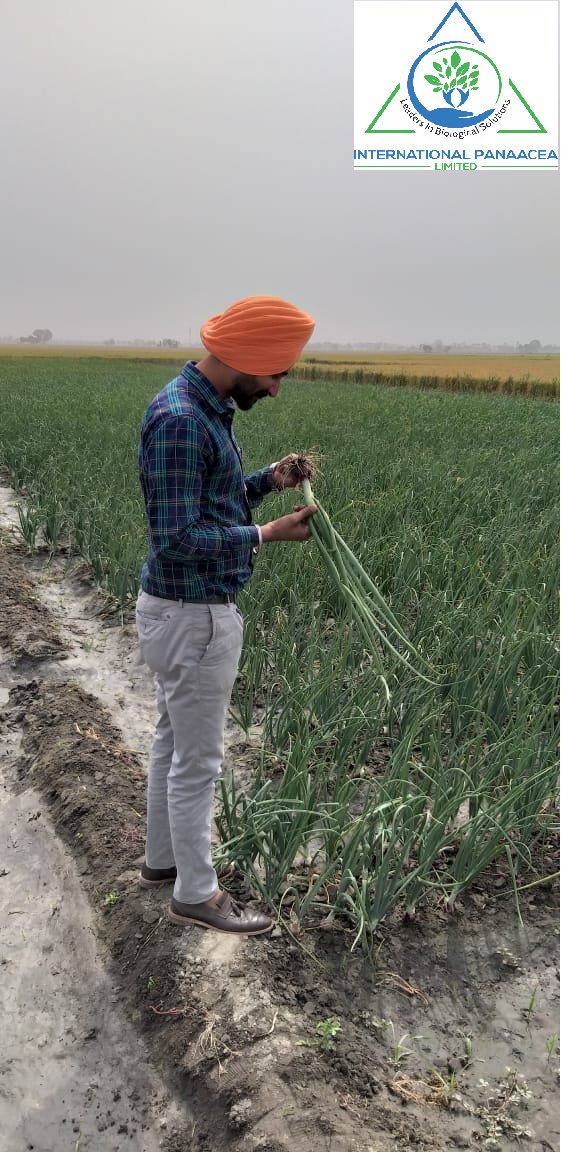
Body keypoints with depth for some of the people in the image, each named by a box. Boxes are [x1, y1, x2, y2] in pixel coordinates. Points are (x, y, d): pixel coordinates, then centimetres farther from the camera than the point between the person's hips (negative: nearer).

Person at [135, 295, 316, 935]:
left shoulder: (207, 408, 8)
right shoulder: (178, 420, -24)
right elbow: (178, 538, -26)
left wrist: (269, 480, 3)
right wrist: (266, 535, -19)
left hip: (187, 607, 10)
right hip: (193, 616, -10)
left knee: (173, 741, 21)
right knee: (197, 760, 5)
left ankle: (162, 859, 39)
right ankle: (195, 894, 23)